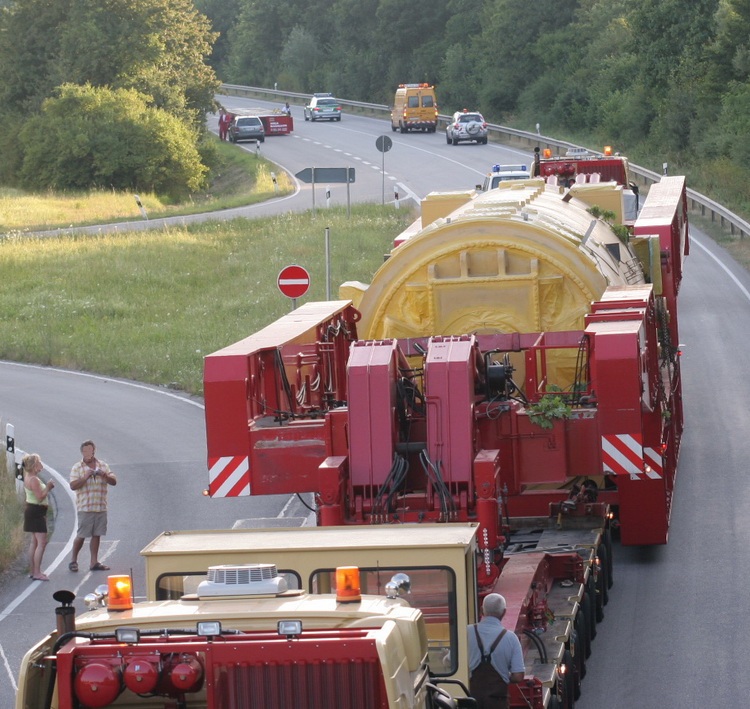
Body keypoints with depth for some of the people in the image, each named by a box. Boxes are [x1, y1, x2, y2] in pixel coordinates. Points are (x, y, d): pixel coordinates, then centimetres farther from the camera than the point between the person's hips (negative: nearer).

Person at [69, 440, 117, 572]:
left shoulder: (103, 466, 10)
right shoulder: (77, 467, -1)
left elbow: (113, 481, 5)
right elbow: (73, 486, -10)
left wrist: (104, 476, -15)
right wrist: (85, 477, -23)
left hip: (101, 507, 4)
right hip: (85, 507, -4)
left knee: (97, 535, 6)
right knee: (81, 535, -3)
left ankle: (94, 562, 12)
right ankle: (73, 560, 11)